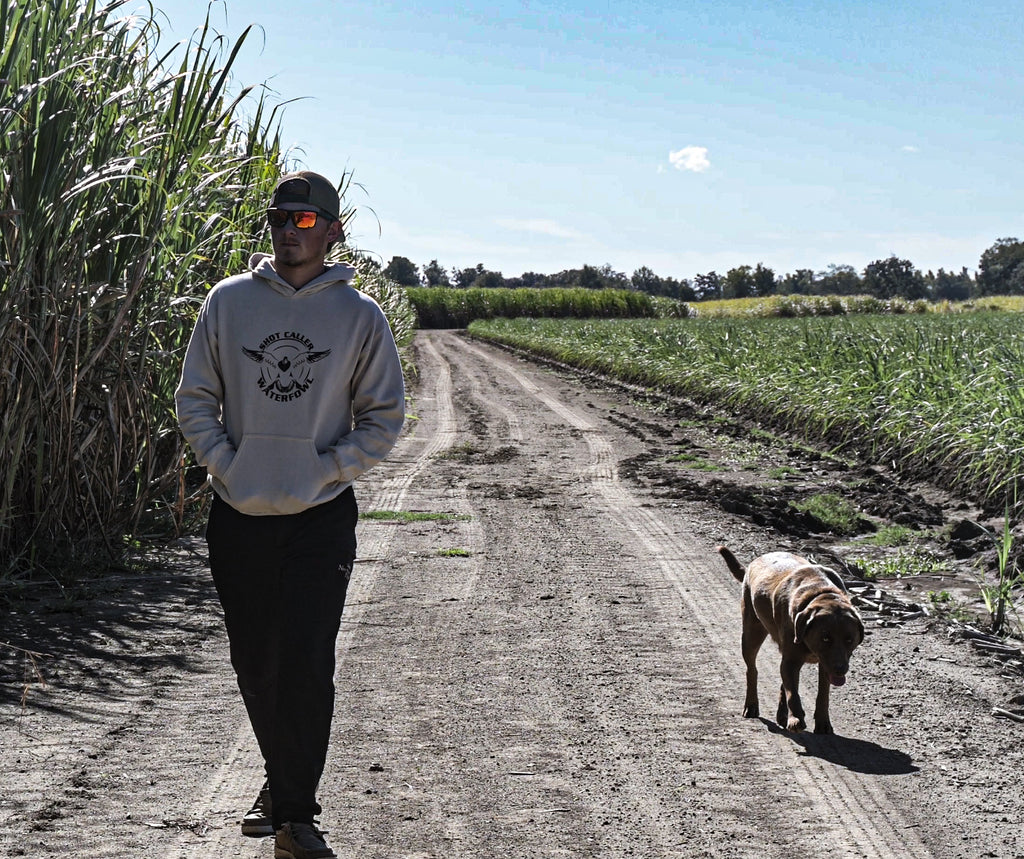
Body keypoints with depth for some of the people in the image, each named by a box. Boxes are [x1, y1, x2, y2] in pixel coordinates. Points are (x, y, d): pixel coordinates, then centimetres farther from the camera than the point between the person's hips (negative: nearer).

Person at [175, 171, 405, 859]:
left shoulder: (359, 316, 0)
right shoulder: (228, 302, 4)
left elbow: (384, 417, 4)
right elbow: (195, 398, 8)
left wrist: (326, 471, -7)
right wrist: (225, 463, -5)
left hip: (321, 519, -2)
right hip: (238, 517, 2)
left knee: (306, 671, -7)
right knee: (255, 667, 12)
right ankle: (283, 783, 32)